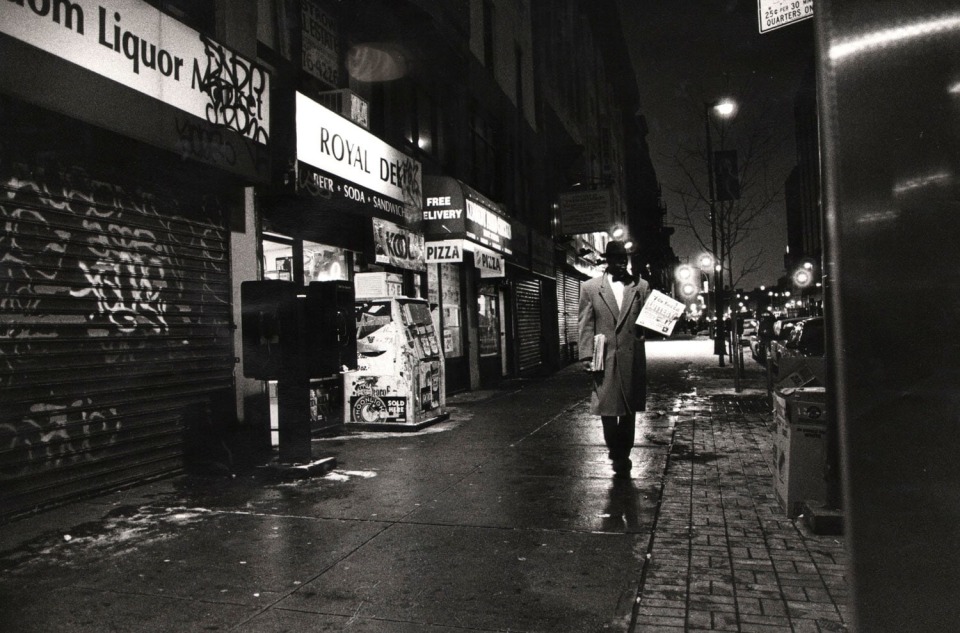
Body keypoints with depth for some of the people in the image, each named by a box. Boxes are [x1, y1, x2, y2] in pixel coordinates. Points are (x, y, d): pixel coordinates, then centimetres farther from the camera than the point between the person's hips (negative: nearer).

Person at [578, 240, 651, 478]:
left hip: (633, 358, 1)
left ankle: (622, 455, 24)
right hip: (604, 358, -1)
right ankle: (617, 451, 23)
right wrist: (587, 356, -6)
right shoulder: (590, 287, 4)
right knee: (607, 407, 1)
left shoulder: (641, 286, 8)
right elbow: (586, 324, 2)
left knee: (629, 409, 9)